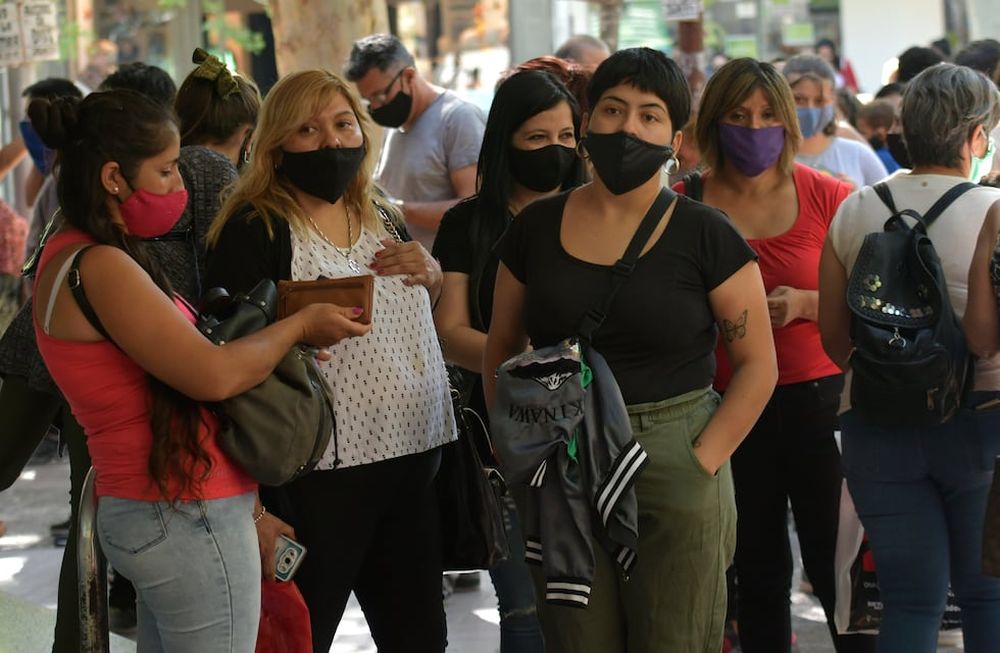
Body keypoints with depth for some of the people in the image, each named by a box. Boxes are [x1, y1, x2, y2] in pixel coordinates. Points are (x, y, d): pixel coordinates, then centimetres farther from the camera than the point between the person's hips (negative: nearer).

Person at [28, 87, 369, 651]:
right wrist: (299, 326, -4)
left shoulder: (70, 256, 13)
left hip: (148, 513, 10)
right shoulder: (100, 267, -17)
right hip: (190, 518, -10)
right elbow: (214, 375, -20)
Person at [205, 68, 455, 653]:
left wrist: (432, 276, 2)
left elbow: (436, 324, 26)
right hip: (317, 481, -7)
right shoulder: (255, 230, -9)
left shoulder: (383, 221, 13)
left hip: (412, 464, 7)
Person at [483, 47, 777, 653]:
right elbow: (503, 348, 14)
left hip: (671, 461, -2)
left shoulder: (705, 235, -3)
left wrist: (702, 465, -10)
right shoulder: (536, 228, 5)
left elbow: (758, 363, -2)